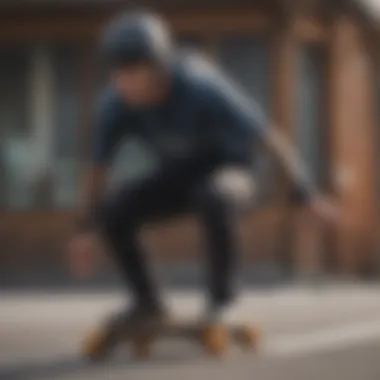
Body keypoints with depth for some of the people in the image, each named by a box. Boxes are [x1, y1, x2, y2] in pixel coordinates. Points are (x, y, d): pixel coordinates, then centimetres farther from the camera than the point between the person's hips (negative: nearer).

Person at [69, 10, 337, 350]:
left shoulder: (202, 88, -33)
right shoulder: (118, 104, -22)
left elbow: (267, 135, -26)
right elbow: (98, 168, -8)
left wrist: (304, 191, -27)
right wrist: (88, 227, -3)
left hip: (227, 168, -4)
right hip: (177, 176, 4)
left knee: (215, 197, -39)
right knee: (114, 213, -20)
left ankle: (221, 293, -15)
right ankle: (147, 301, 2)